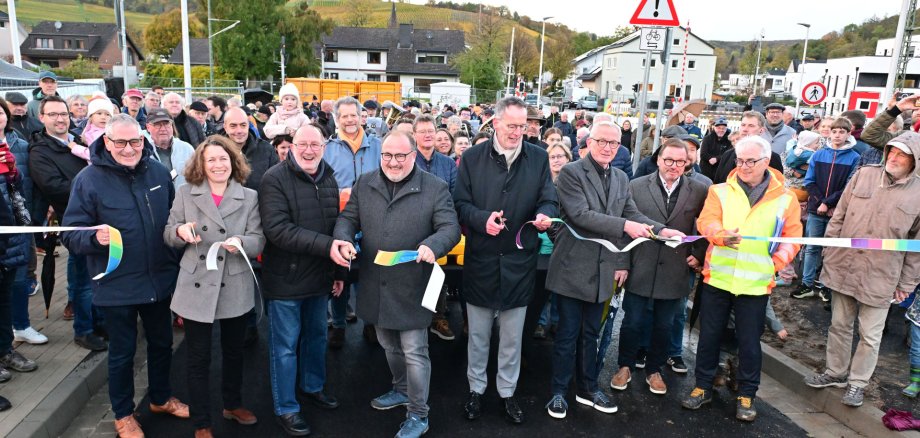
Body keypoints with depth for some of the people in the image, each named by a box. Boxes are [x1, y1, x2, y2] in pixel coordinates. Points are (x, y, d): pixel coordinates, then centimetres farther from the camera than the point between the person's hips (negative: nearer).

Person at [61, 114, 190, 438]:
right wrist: (95, 238, -31)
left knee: (162, 342, 20)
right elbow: (71, 234, -12)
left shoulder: (158, 172, -1)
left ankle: (161, 398, 43)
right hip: (117, 286, -4)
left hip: (160, 279, 4)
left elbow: (174, 215, 14)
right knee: (122, 352, 13)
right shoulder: (88, 179, -12)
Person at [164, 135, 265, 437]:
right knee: (198, 358, 8)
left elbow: (259, 240, -5)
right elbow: (168, 236, 3)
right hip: (197, 286, -1)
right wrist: (180, 230, -20)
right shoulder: (185, 194, 1)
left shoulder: (250, 197, 0)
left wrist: (240, 242, -26)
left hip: (236, 287, 1)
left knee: (234, 351, 18)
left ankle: (233, 404, 41)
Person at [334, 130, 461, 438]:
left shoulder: (435, 188, -8)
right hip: (375, 285, 5)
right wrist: (343, 239, -15)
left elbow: (450, 227, -12)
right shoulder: (364, 184, 5)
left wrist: (432, 245, -33)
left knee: (414, 352, 3)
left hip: (412, 286, -5)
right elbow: (348, 218, 8)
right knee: (389, 346, 23)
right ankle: (402, 390, 47)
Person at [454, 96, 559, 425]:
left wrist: (545, 214, -22)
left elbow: (549, 200, 0)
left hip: (519, 261, 1)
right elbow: (460, 204, -4)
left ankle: (507, 392, 33)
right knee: (478, 333, 14)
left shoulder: (538, 157, 1)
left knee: (512, 336, 14)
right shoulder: (473, 157, -3)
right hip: (480, 259, -1)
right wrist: (483, 219, -22)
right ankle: (476, 389, 34)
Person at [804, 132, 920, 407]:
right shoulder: (864, 175, 0)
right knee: (839, 325, 16)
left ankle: (857, 382, 27)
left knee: (870, 335, 9)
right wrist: (829, 250, 5)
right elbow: (839, 215, 6)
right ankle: (836, 373, 33)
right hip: (843, 267, 2)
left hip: (880, 277, -2)